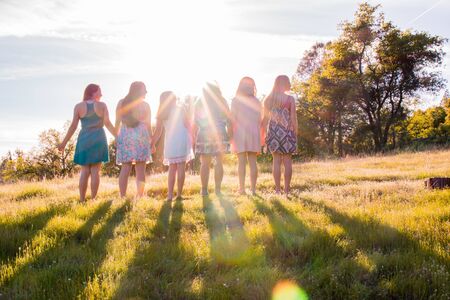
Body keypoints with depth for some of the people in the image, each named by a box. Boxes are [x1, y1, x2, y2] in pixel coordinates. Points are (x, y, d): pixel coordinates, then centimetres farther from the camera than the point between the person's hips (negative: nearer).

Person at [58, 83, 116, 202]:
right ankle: (93, 200, -2)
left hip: (84, 140, 1)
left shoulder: (79, 106, 2)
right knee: (95, 171, 1)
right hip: (98, 139, -1)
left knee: (85, 171, 5)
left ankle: (82, 200, 1)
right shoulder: (102, 105, 0)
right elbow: (107, 123, -6)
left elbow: (73, 125, -3)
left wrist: (64, 142, 2)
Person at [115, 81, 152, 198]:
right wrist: (151, 141, 9)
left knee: (125, 168, 3)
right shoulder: (145, 105, 3)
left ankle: (122, 197, -1)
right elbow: (148, 125, 3)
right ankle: (139, 196, -3)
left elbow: (117, 122, 7)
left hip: (124, 136, 3)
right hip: (141, 136, -2)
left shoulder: (121, 103, 10)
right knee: (140, 169, 0)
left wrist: (117, 137, 13)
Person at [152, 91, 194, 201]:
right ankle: (179, 194, -5)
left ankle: (170, 195, 3)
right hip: (182, 139, -3)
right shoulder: (180, 108, 6)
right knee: (181, 167, -1)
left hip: (169, 141, 3)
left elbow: (158, 131, 7)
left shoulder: (161, 113, 11)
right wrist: (191, 138, 7)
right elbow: (187, 124, 1)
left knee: (172, 168, 12)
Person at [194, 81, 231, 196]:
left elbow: (195, 122, 5)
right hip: (220, 134, 0)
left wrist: (195, 137, 8)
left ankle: (204, 190, 4)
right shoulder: (222, 101, 7)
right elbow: (228, 119, 3)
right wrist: (229, 134, 8)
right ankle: (218, 189, 1)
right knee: (219, 163, 4)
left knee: (205, 164, 4)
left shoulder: (199, 102, 8)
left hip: (204, 135, 1)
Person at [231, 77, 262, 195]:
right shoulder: (256, 101, 7)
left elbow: (233, 120, -4)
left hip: (240, 133, -2)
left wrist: (231, 136, 0)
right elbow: (260, 120, 7)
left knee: (241, 162, -1)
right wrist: (259, 137, 12)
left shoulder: (236, 100, -1)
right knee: (252, 162, 4)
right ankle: (253, 188, 4)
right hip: (254, 133, 2)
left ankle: (242, 188, -3)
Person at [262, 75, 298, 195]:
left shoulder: (269, 99, 5)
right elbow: (293, 118, -5)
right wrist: (296, 133, 2)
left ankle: (277, 189, 3)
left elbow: (265, 119, 5)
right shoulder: (290, 98, -4)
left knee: (276, 160, 4)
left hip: (273, 131, 3)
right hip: (287, 131, -3)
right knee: (287, 160, 3)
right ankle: (287, 189, 3)